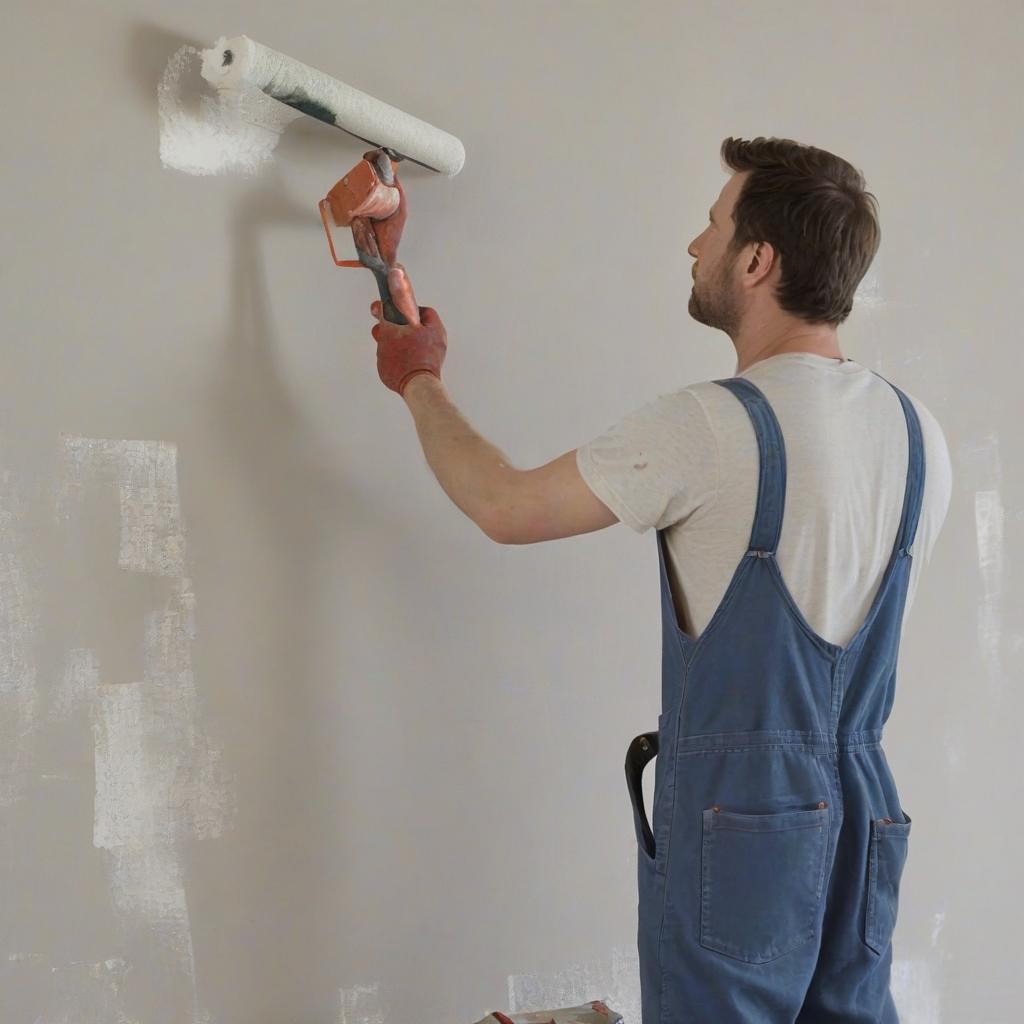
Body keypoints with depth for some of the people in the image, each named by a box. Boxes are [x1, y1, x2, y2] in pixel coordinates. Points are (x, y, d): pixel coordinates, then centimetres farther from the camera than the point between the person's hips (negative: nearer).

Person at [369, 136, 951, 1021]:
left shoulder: (710, 427, -17)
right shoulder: (921, 434, 4)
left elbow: (506, 508, -8)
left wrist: (420, 381, 7)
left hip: (739, 810, -6)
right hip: (867, 808, 7)